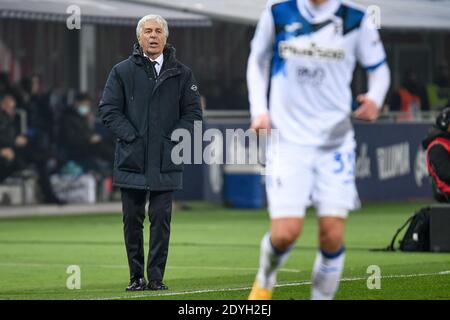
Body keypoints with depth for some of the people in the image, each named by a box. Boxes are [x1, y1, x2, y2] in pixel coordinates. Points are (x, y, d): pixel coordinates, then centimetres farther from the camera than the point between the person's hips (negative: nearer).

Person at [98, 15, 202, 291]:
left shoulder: (182, 74, 8)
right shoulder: (122, 71, 5)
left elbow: (193, 112, 8)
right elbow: (108, 109, 3)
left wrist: (173, 139, -4)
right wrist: (130, 136, -7)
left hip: (166, 163, 0)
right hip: (131, 161, 0)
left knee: (161, 220, -2)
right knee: (132, 221, 4)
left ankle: (156, 277, 2)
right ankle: (137, 277, 11)